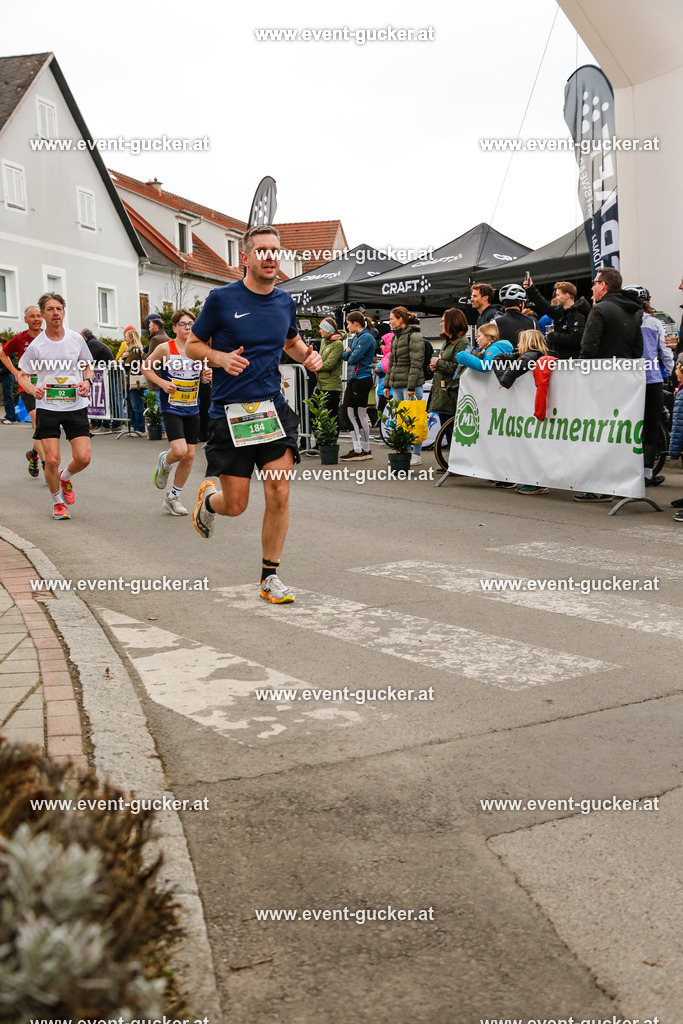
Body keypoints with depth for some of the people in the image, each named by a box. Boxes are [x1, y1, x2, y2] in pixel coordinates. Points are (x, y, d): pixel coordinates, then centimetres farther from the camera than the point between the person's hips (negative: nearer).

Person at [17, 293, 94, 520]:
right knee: (52, 460, -7)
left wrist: (87, 381, -6)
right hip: (47, 408, -2)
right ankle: (57, 502, 18)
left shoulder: (76, 339, 1)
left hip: (76, 406, 2)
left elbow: (88, 366, 16)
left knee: (83, 458, -7)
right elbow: (22, 375, 4)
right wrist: (33, 389, -16)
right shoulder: (36, 345, -5)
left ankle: (65, 478, 28)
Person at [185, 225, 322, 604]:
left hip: (274, 408, 3)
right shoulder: (222, 298, -6)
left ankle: (270, 576, 10)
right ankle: (208, 498, 39)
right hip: (229, 413, -3)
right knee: (236, 505, 1)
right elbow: (192, 345, 3)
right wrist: (221, 358, -16)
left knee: (279, 495, -7)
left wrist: (307, 355, 5)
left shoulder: (285, 301, 7)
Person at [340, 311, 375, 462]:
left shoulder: (366, 337, -12)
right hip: (353, 379, 9)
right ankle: (357, 449, 13)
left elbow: (354, 358, -19)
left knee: (361, 415, -3)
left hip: (362, 379, -9)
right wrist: (348, 352, -6)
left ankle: (366, 450, 5)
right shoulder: (355, 337, 16)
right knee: (350, 414, 8)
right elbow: (344, 356, 14)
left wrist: (350, 356, 1)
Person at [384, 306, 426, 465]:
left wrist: (412, 386, -20)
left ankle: (417, 454, -1)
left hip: (411, 385, -9)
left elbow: (416, 363, -15)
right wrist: (387, 384, 19)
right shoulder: (396, 337, 19)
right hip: (397, 385, 9)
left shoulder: (414, 336, -8)